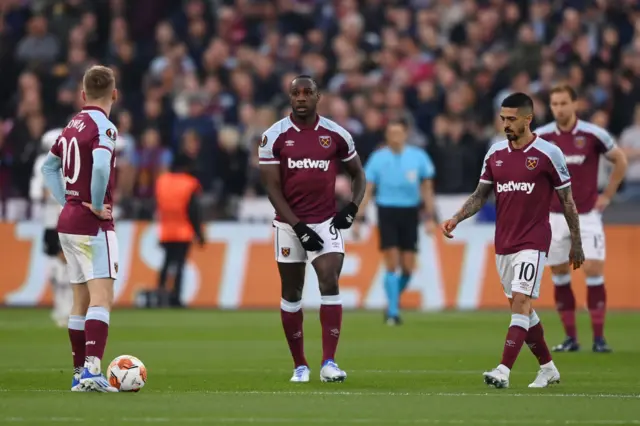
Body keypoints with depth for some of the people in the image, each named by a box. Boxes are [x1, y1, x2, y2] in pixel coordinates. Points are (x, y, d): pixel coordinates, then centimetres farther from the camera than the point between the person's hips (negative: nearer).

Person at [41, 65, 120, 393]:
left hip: (68, 220, 8)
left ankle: (80, 373, 17)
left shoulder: (72, 125, 12)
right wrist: (97, 205, -17)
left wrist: (67, 201, 14)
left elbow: (49, 166, 22)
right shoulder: (103, 126, -13)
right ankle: (92, 369, -25)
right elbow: (101, 166, -31)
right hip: (94, 226, -8)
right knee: (101, 299, -13)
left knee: (81, 301, 14)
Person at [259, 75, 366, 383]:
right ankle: (299, 365, 16)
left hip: (326, 222, 0)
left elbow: (358, 174, 15)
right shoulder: (274, 137, -3)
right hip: (290, 224, 0)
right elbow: (272, 188, -5)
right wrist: (299, 227, -13)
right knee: (291, 293, 6)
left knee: (330, 283, -14)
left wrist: (352, 208, -3)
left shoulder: (336, 135, 2)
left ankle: (329, 363, -15)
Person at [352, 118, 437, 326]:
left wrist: (430, 218, 2)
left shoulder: (418, 157, 0)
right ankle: (393, 312, -5)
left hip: (410, 213, 2)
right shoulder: (378, 158, -2)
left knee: (407, 267, 3)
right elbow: (367, 191, 2)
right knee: (392, 264, -10)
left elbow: (427, 189, 8)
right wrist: (358, 220, -3)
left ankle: (394, 299, 30)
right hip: (387, 212, -2)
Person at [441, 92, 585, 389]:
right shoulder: (495, 153, 7)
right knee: (521, 308, 11)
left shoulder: (548, 154, -7)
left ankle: (503, 372, -24)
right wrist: (456, 219, -5)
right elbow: (481, 194, 12)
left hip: (533, 242, -6)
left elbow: (567, 201, -1)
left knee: (521, 302, -17)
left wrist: (576, 244, 1)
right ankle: (548, 369, 26)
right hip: (503, 242, 6)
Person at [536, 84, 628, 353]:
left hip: (587, 215, -2)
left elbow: (620, 161, 6)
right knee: (559, 276, 3)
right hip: (555, 216, 2)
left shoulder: (593, 134, -8)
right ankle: (570, 338, 11)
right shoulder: (540, 137, -3)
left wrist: (607, 195, 2)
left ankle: (599, 338, -3)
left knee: (594, 271, -9)